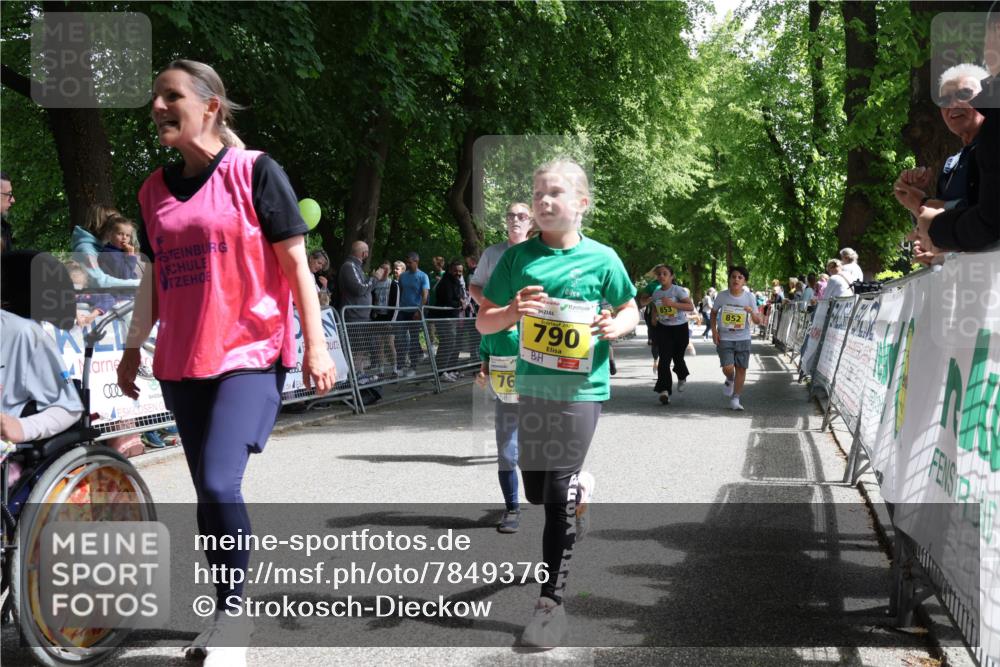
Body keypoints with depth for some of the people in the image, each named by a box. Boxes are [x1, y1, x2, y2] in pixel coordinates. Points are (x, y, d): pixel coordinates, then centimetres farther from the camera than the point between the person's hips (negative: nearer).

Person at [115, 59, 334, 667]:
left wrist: (315, 344, -10)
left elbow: (295, 262, -6)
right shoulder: (156, 189, 11)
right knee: (208, 492, 10)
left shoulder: (254, 171, -5)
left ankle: (233, 616, 2)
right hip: (182, 363, 6)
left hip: (251, 356, -6)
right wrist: (133, 345, 20)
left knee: (220, 484, -18)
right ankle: (226, 617, 24)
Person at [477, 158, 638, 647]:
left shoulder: (601, 258, -2)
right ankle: (581, 487, 47)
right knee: (536, 491, 12)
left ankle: (551, 602, 2)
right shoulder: (519, 257, 1)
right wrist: (512, 311, -17)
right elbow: (483, 322, 3)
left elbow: (630, 310, 11)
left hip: (581, 387, -3)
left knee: (558, 495, -7)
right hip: (532, 386, 3)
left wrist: (616, 326, -12)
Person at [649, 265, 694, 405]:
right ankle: (664, 390, -16)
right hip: (663, 329, 3)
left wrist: (672, 303, -31)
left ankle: (682, 377, 43)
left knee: (677, 357, 8)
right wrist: (655, 317, 10)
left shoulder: (678, 290, -13)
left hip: (680, 328, -3)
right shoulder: (656, 293, 4)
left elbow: (691, 307, -23)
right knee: (664, 358, -11)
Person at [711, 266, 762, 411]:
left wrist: (752, 312, -26)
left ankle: (735, 399, 17)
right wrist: (714, 330, -3)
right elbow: (714, 313, 9)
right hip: (724, 338, -1)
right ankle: (729, 381, 22)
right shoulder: (722, 296, -8)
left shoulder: (749, 297, -7)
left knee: (741, 368, 3)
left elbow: (758, 322, -4)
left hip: (743, 339, 1)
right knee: (728, 368, -15)